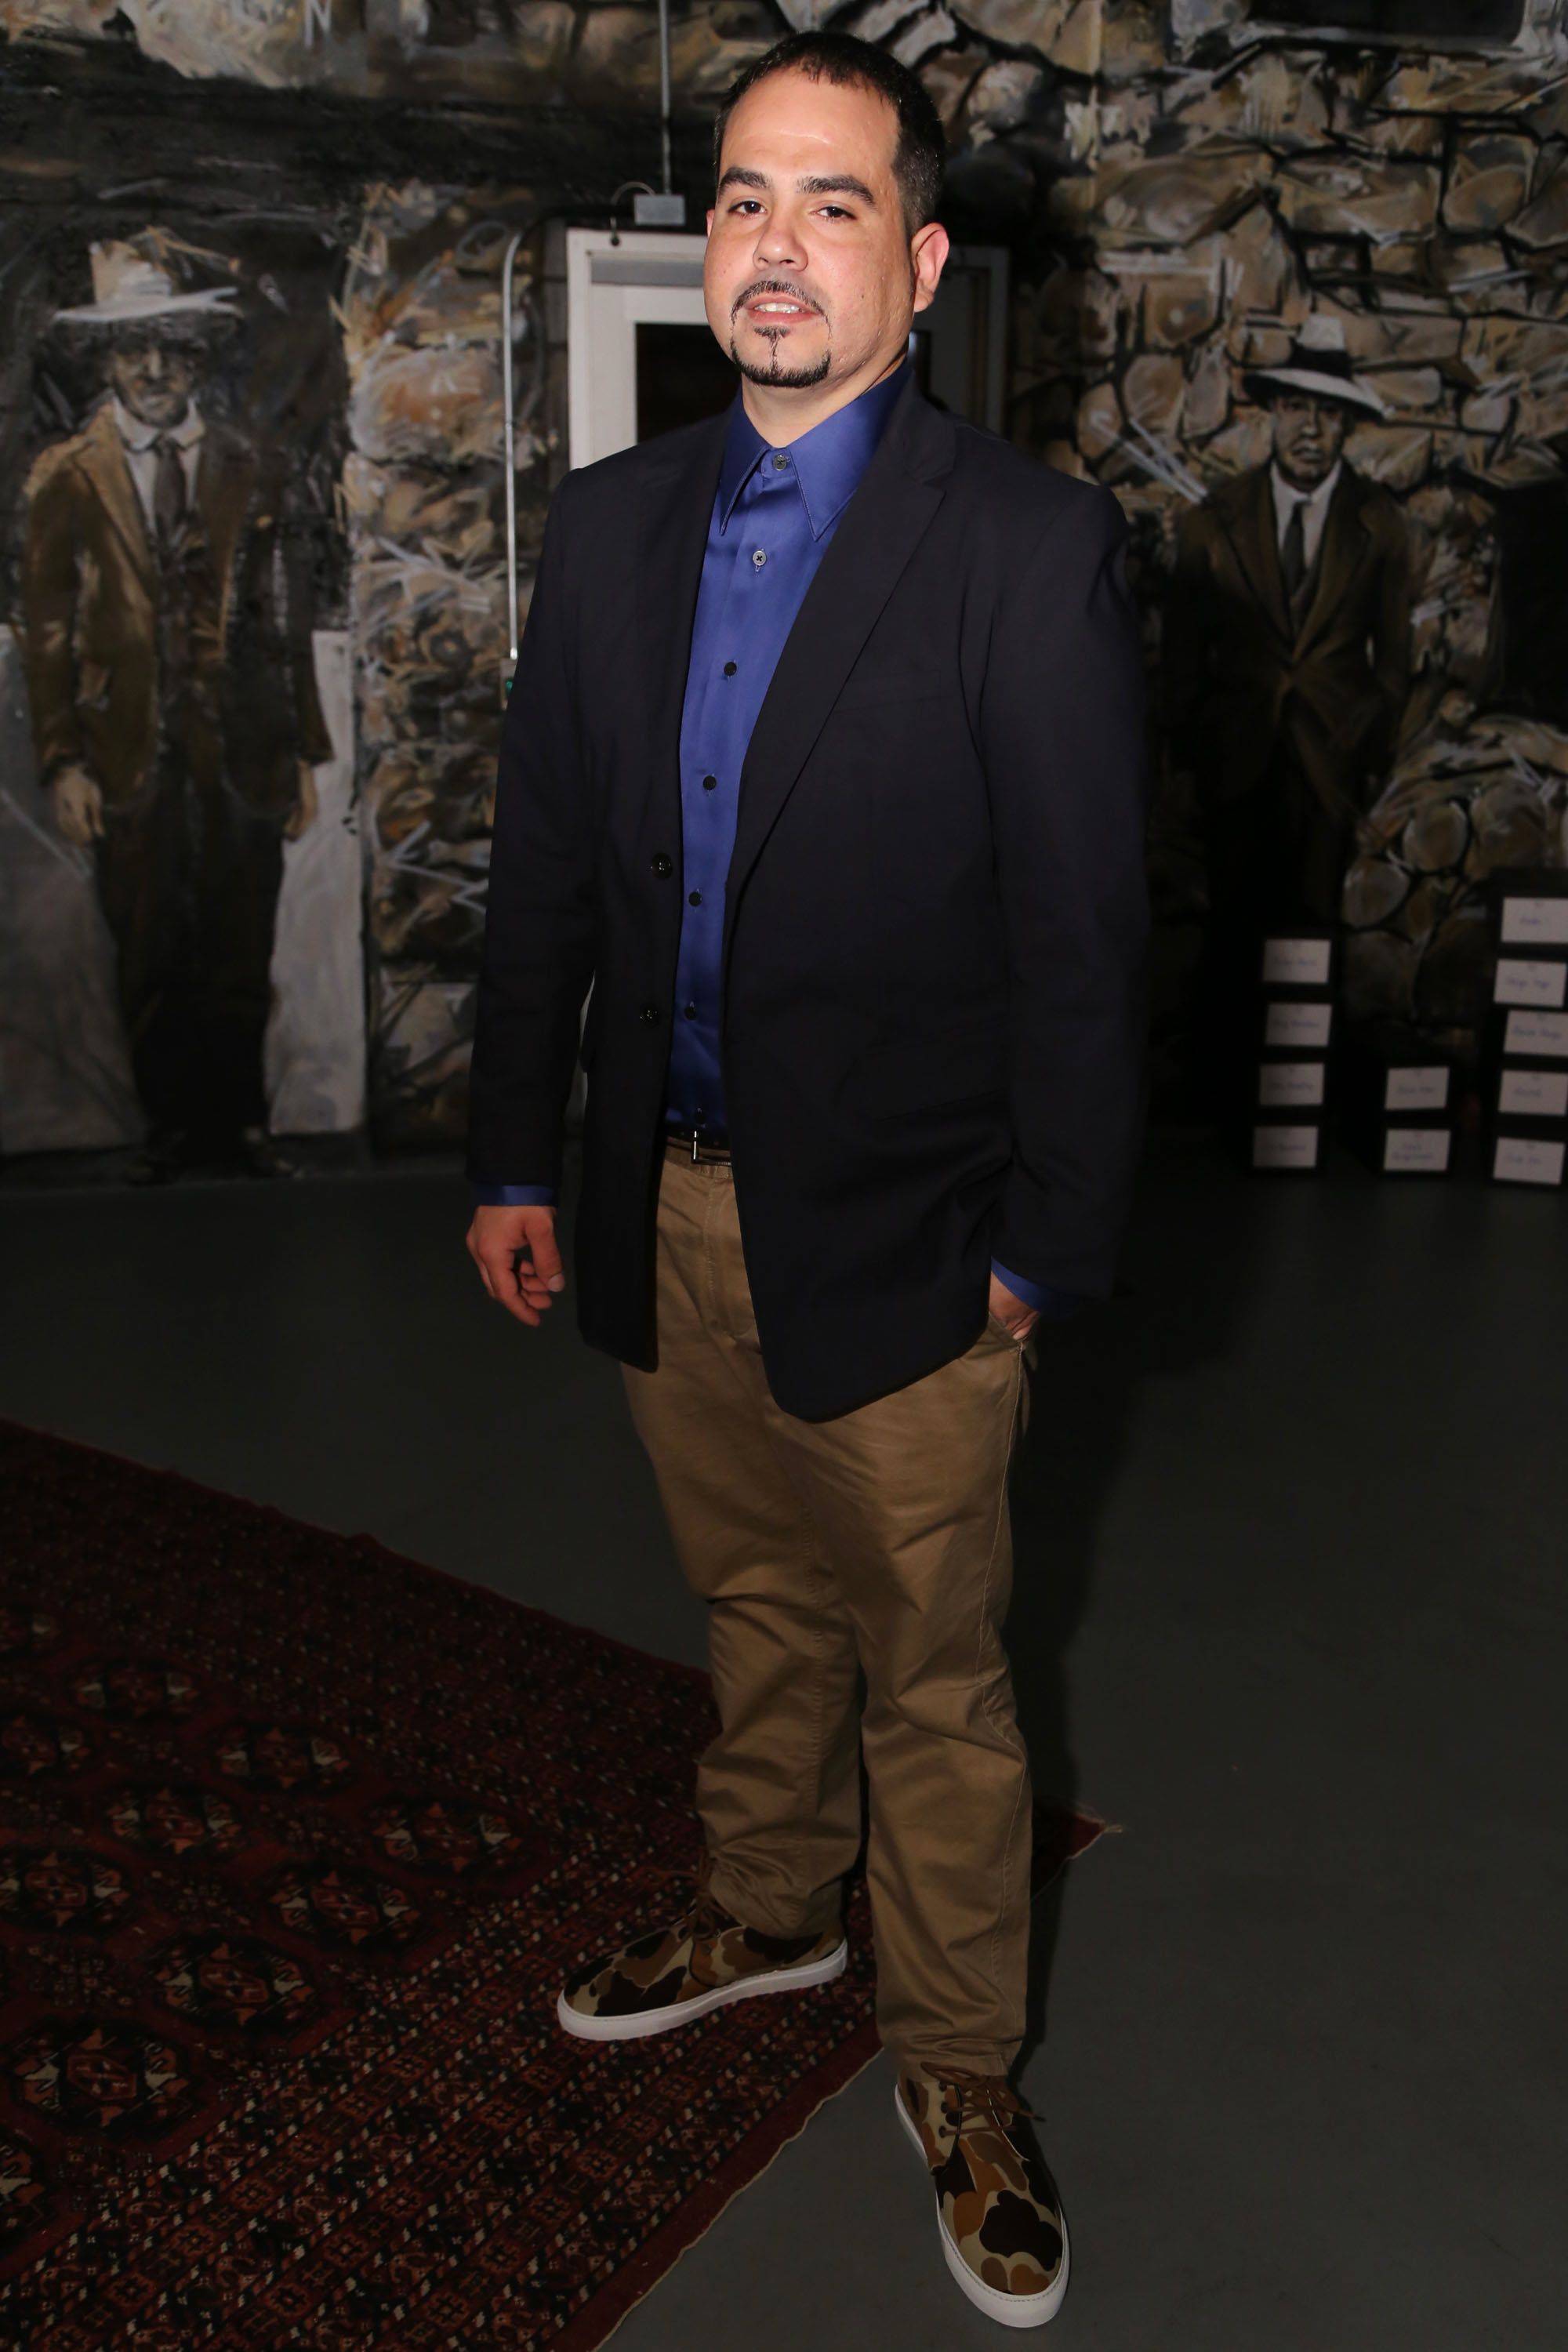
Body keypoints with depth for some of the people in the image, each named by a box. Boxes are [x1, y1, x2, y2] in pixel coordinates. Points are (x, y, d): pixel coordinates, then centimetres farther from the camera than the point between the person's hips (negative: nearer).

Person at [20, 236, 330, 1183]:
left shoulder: (248, 471, 11)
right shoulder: (68, 476, 6)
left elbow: (286, 619, 10)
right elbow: (49, 629, 4)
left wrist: (304, 753, 6)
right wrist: (63, 760, -4)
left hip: (242, 751, 1)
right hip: (132, 753, -1)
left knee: (242, 954, 4)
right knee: (151, 959, 4)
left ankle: (241, 1121, 18)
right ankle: (174, 1124, 17)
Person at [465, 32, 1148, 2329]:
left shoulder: (1031, 546, -10)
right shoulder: (610, 522, 6)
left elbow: (1083, 935, -10)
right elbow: (543, 863, 8)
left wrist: (1047, 1248, -11)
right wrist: (517, 1153, 8)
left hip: (894, 1235, -4)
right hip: (664, 1209, 5)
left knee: (937, 1680, 11)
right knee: (759, 1605, 24)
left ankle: (963, 2062, 34)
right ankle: (772, 1905, 49)